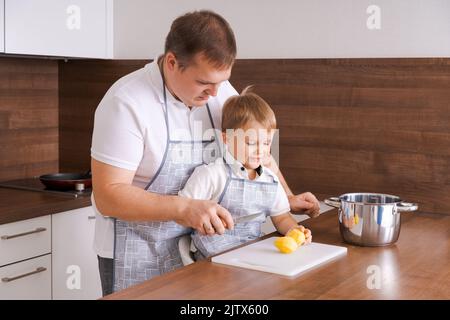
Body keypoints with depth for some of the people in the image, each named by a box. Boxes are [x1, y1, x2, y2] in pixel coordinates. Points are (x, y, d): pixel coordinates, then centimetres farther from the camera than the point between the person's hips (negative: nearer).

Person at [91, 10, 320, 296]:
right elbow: (108, 196, -24)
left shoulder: (221, 92, -4)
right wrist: (184, 208, -34)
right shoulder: (126, 102, -22)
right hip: (136, 256, -5)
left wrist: (288, 198, 3)